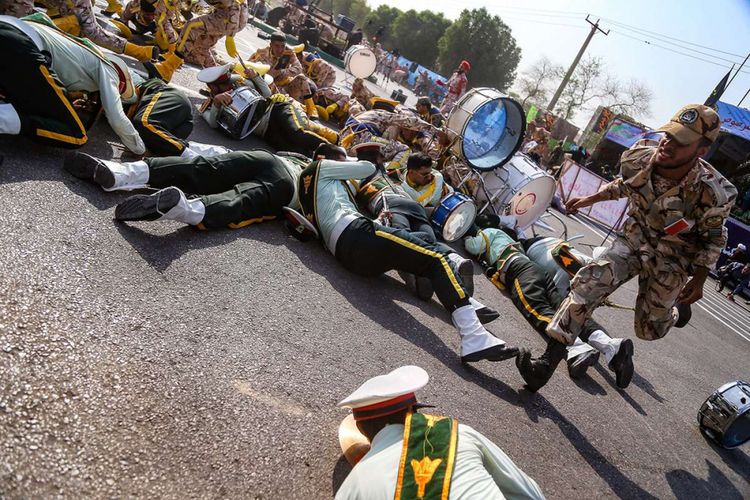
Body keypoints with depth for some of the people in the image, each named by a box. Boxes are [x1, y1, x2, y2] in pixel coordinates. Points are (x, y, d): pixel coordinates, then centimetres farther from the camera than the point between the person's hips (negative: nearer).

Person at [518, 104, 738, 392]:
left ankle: (679, 308, 47)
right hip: (634, 239, 3)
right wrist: (591, 199, 7)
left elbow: (714, 238, -8)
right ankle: (548, 361, -19)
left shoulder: (711, 193, -28)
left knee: (648, 329, 8)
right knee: (589, 283, -21)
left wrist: (699, 280, -4)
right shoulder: (638, 157, -19)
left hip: (670, 261, -2)